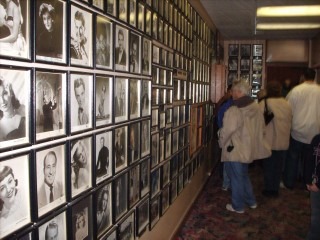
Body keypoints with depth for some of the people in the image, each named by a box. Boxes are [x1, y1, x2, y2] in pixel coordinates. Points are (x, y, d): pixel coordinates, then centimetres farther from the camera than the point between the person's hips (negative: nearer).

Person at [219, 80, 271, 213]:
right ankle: (251, 201, 37)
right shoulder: (256, 108, -1)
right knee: (244, 175, 25)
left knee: (236, 178, 8)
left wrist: (222, 143, -3)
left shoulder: (233, 111, -23)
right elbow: (261, 127, 7)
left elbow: (226, 131, -21)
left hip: (234, 150, -7)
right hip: (248, 149, 7)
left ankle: (238, 206, 22)